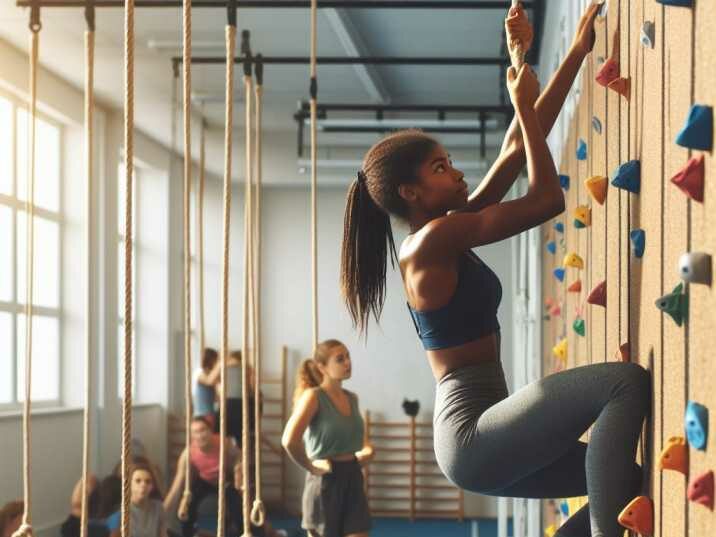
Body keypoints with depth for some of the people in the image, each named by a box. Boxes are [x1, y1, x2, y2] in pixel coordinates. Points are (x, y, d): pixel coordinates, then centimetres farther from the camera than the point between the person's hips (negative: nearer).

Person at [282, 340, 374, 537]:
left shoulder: (352, 398, 9)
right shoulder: (313, 396, -13)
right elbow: (289, 440, -28)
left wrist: (365, 449, 11)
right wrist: (310, 467, -16)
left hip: (353, 478, 6)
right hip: (326, 481, -6)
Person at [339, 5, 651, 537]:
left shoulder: (449, 235, 16)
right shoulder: (431, 239, -11)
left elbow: (517, 150, 15)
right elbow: (547, 199, -11)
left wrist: (577, 53, 15)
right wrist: (523, 105, -1)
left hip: (478, 438, 10)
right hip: (473, 436, -10)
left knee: (626, 480, 14)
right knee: (628, 381, -22)